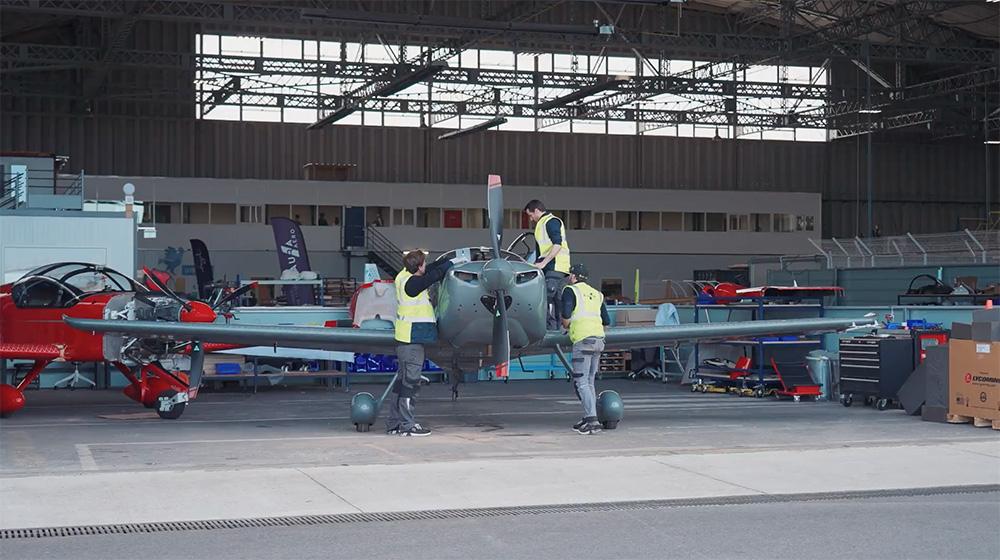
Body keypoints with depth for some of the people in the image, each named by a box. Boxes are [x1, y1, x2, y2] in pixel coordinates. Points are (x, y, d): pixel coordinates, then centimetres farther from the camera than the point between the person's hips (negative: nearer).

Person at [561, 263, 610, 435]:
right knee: (589, 382, 15)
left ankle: (592, 421, -17)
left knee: (581, 382, -7)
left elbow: (566, 316, -14)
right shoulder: (596, 294, 20)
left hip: (583, 339, -7)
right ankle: (588, 418, 15)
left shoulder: (570, 291, -1)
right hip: (599, 338, 7)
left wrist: (566, 325, 6)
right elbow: (606, 321, 18)